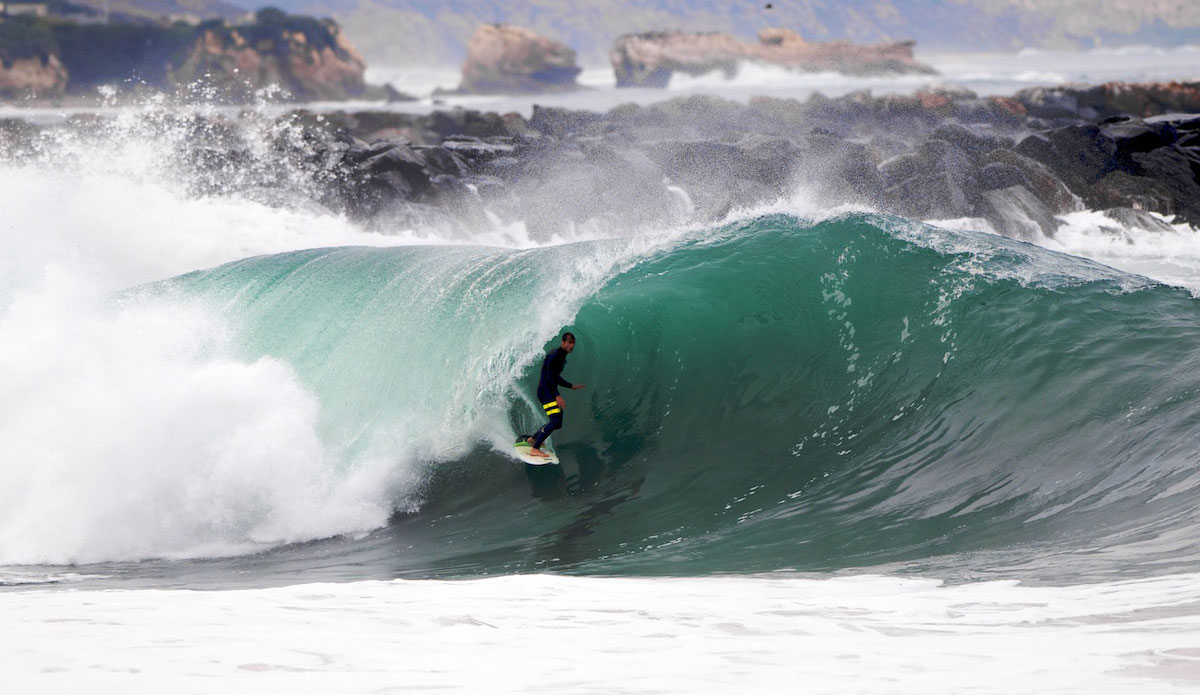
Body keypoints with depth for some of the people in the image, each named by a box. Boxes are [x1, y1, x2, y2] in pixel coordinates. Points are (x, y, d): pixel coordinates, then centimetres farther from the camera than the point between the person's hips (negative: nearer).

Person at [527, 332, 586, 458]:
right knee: (555, 421, -22)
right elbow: (549, 376, -21)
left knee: (557, 423, 14)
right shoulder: (555, 355, -14)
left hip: (551, 392, 10)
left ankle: (533, 439, 31)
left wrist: (572, 386, 27)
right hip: (545, 391, -10)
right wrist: (557, 396, -27)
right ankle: (535, 449, -25)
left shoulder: (562, 357, 18)